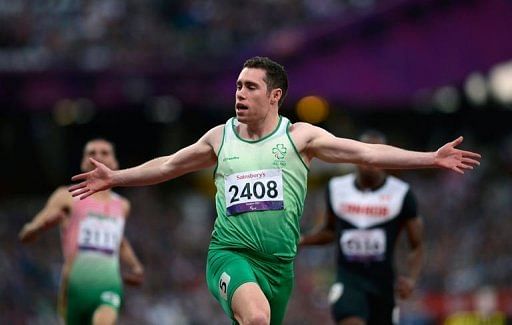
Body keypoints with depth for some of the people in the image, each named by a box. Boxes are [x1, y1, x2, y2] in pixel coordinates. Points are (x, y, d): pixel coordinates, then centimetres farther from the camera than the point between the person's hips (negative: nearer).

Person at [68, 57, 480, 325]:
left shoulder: (299, 137, 3)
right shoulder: (220, 137, 9)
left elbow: (365, 152, -2)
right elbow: (168, 165, 22)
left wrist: (431, 158, -10)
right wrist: (115, 177, 22)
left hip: (279, 262, 2)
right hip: (230, 253, -1)